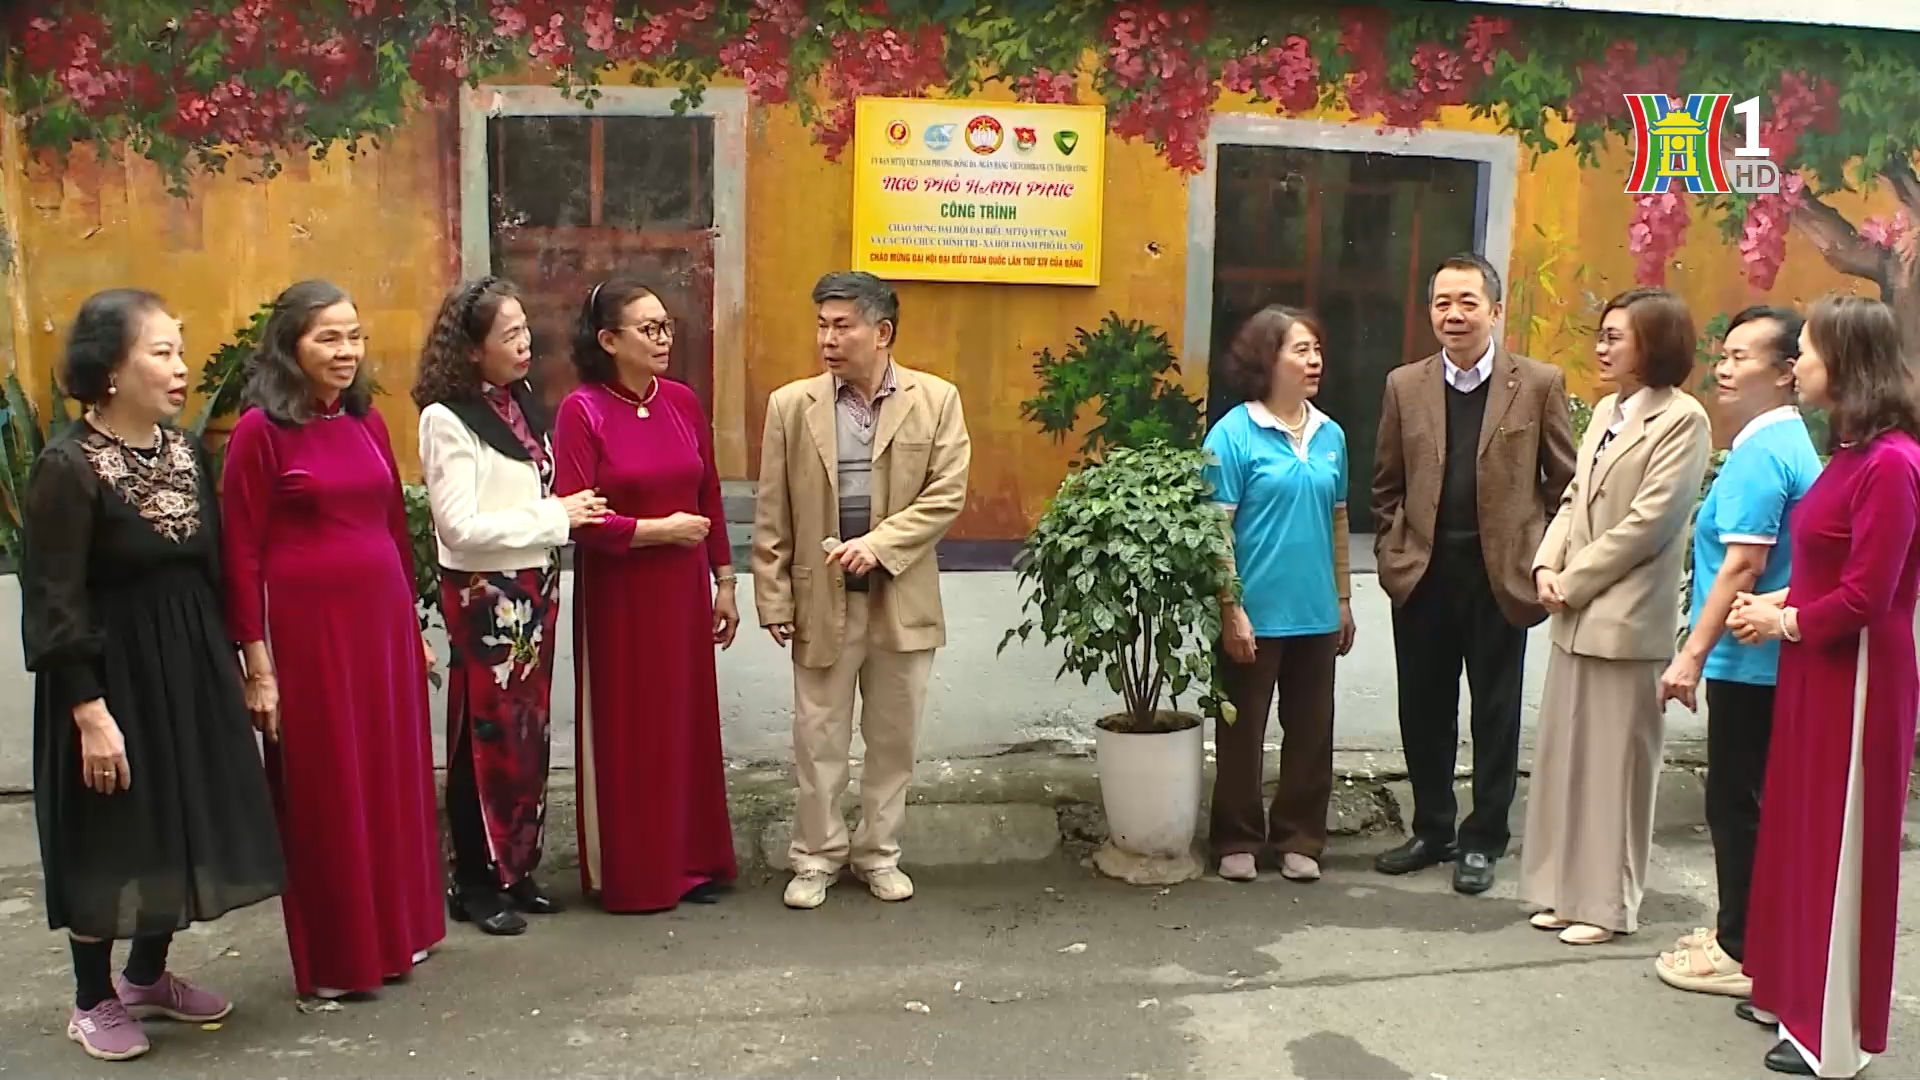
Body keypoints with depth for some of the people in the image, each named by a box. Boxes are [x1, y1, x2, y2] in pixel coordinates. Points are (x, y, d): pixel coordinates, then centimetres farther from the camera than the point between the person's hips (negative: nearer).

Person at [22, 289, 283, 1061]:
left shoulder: (185, 450, 4)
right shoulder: (67, 466, -16)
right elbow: (54, 603, -17)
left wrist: (226, 666, 11)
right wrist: (90, 712, -19)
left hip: (189, 666, 7)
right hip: (109, 673, -7)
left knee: (184, 820, 14)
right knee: (108, 839, 5)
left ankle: (147, 975, 34)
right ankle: (93, 999, 24)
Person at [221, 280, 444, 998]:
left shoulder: (367, 421, 9)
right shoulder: (260, 431, -8)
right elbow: (241, 556, -9)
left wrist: (411, 626, 15)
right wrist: (257, 665, -11)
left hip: (383, 623, 6)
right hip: (307, 630, -6)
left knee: (393, 779, 13)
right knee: (323, 792, 6)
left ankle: (395, 930, 31)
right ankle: (332, 959, 21)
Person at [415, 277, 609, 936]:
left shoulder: (523, 405, 9)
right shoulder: (446, 417, -13)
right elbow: (460, 526, -18)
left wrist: (571, 511, -2)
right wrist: (554, 516, -15)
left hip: (534, 588, 7)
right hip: (484, 595, -7)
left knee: (530, 732, 13)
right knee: (489, 736, 2)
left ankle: (517, 869, 25)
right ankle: (477, 884, 16)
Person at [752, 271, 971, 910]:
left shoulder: (936, 400, -2)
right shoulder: (790, 405, 0)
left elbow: (946, 496, -7)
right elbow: (771, 515, 1)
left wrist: (878, 544, -18)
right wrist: (773, 599, -2)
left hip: (903, 599, 0)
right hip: (821, 598, 0)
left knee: (894, 737, 11)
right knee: (818, 737, 7)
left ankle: (878, 853, 27)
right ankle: (816, 857, 23)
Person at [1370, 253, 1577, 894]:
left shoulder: (1540, 384, -2)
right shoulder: (1404, 386, 5)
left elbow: (1565, 482, 2)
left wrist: (1546, 562, -3)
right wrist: (1392, 554, 5)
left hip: (1500, 577, -2)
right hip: (1422, 577, 3)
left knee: (1495, 715, 8)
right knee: (1423, 712, 11)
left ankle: (1483, 840, 22)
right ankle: (1432, 830, 28)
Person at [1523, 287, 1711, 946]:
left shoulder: (1682, 420, -10)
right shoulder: (1607, 411, 14)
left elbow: (1649, 520, -16)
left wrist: (1572, 582, -12)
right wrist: (1547, 565, -2)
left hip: (1626, 618, -8)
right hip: (1578, 613, 8)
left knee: (1615, 762, 2)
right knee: (1566, 754, 13)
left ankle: (1606, 903, 13)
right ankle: (1565, 887, 25)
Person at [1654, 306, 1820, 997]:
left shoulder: (1759, 453, -18)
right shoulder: (1791, 443, 13)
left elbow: (1742, 565, -23)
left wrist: (1691, 656, -20)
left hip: (1748, 661, -10)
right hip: (1768, 659, 10)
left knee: (1736, 805, 0)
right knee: (1753, 803, 18)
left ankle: (1741, 954, 11)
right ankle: (1743, 932, 29)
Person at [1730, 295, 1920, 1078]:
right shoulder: (1852, 453, 9)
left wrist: (1784, 623, -8)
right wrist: (1780, 601, 1)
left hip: (1855, 680, -9)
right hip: (1816, 672, 9)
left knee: (1840, 850, 3)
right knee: (1801, 835, 17)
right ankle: (1797, 993, 31)